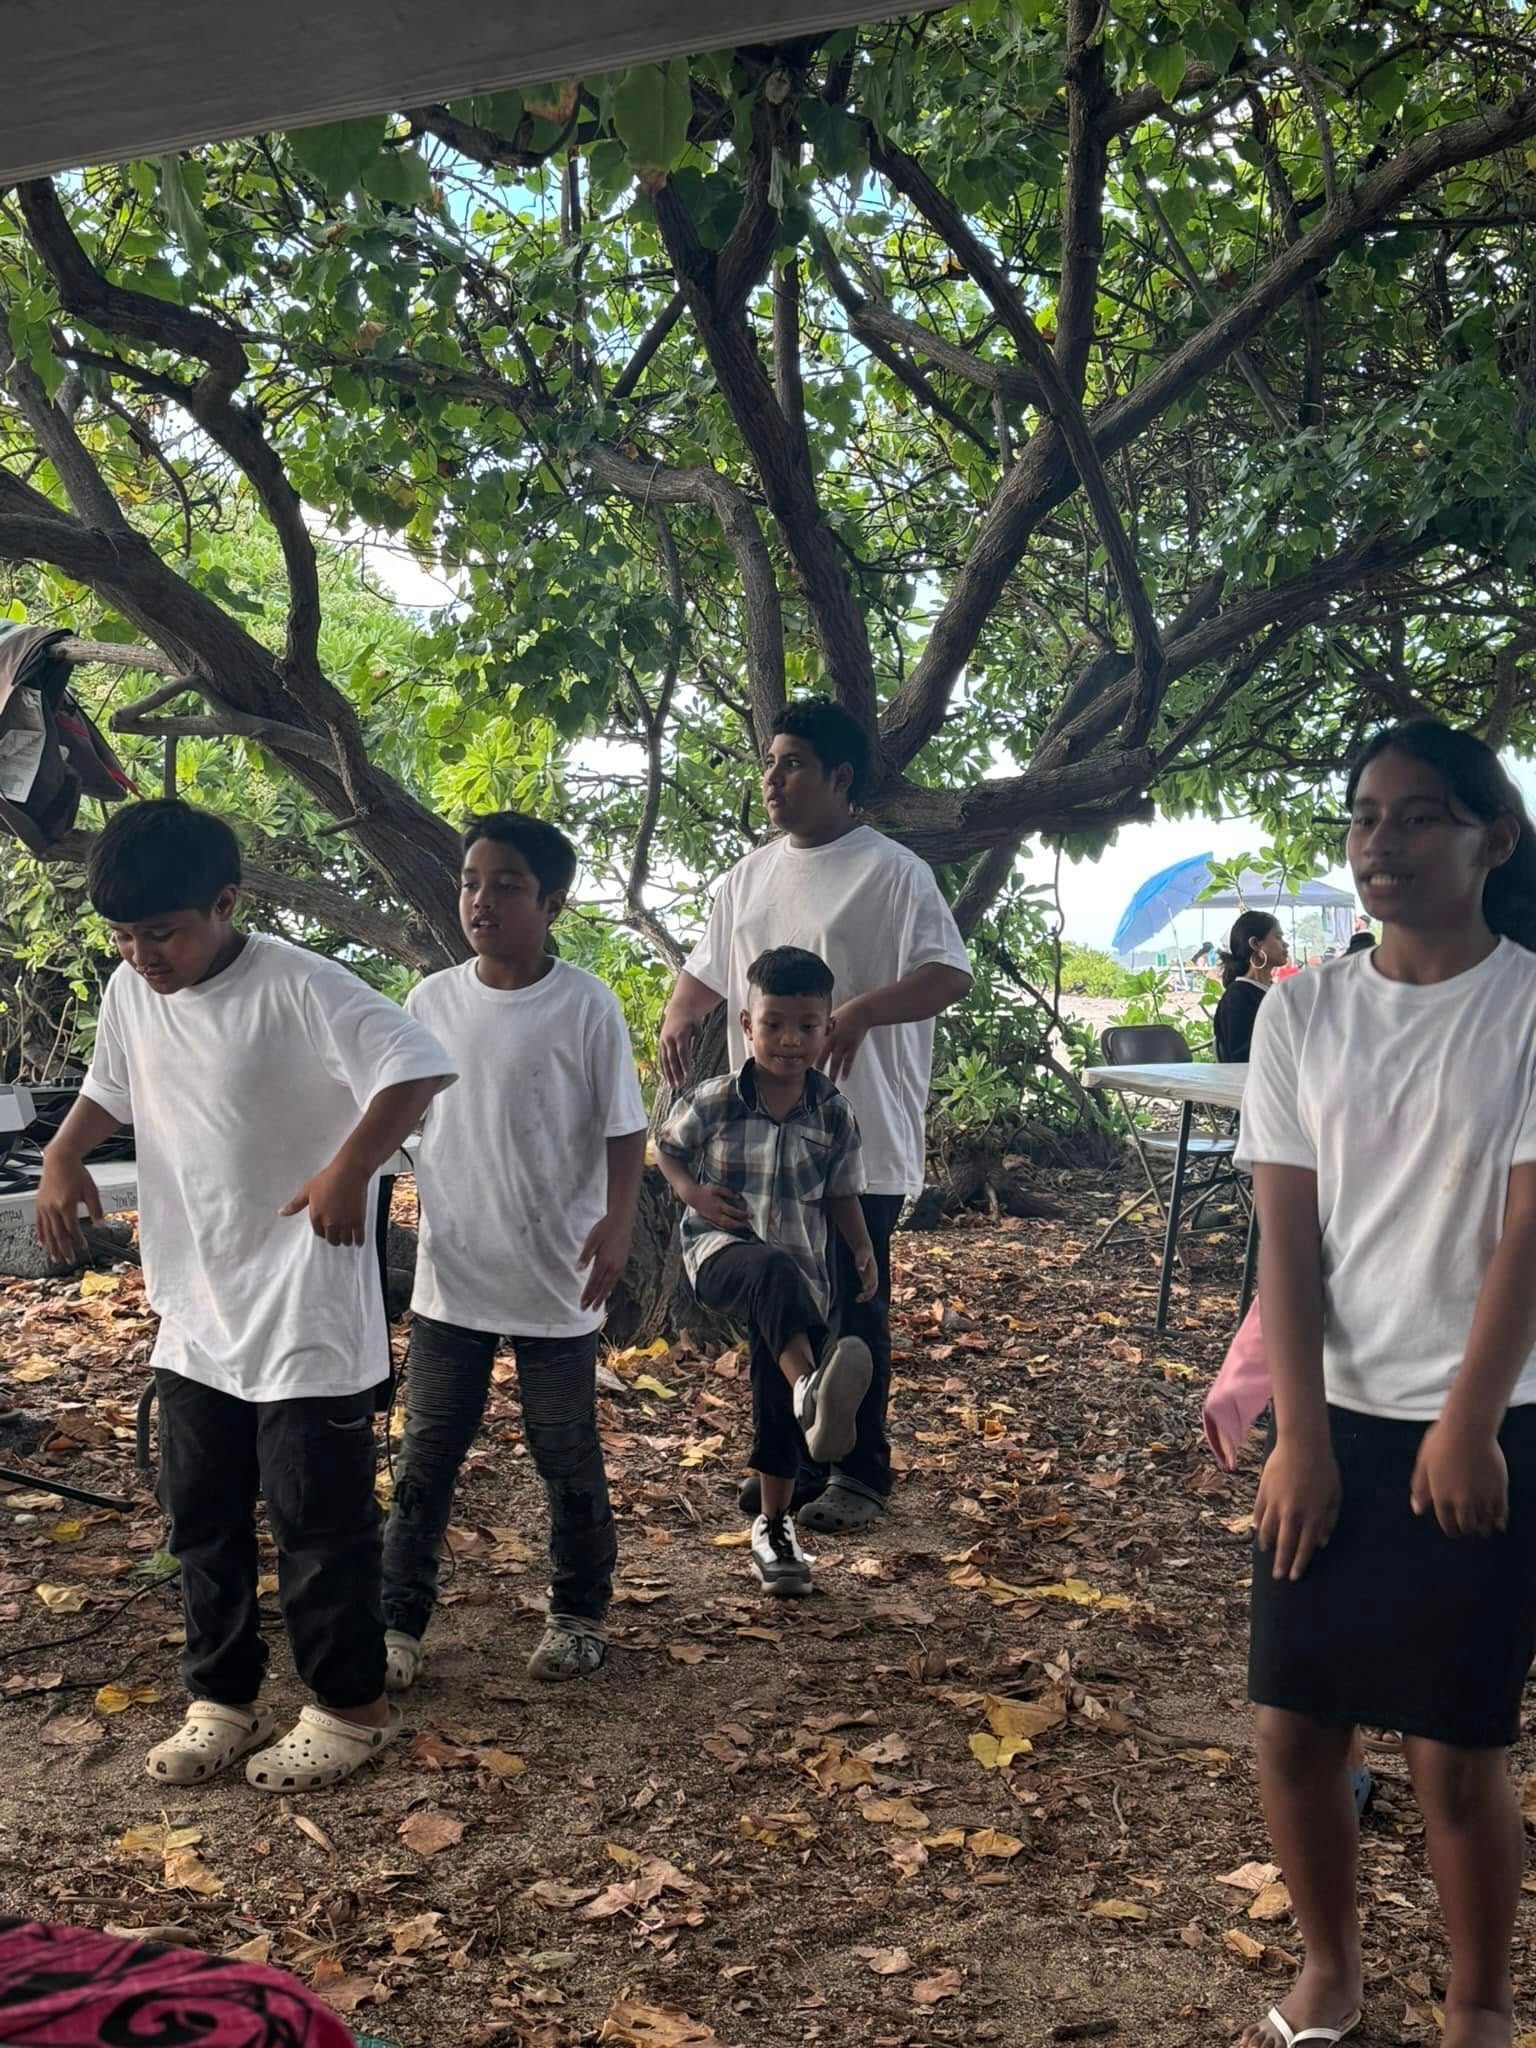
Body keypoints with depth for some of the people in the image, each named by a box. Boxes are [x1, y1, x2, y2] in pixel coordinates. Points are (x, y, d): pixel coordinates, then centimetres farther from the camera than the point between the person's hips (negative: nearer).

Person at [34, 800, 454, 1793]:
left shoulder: (299, 987, -20)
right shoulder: (131, 992, 3)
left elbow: (421, 1065, -27)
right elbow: (109, 1092, 20)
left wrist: (351, 1167, -35)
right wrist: (64, 1155, 2)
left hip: (306, 1320, -7)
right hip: (194, 1317, 7)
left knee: (319, 1521, 5)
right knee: (202, 1517, 16)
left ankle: (354, 1705, 23)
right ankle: (224, 1697, 33)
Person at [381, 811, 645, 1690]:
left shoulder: (586, 1007, -10)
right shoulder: (432, 1001, 1)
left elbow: (624, 1130, -8)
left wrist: (618, 1222, -21)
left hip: (556, 1283, -3)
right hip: (451, 1278, 3)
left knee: (569, 1460, 12)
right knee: (426, 1459, 10)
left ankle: (581, 1615, 30)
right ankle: (400, 1622, 23)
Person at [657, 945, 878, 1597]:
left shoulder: (834, 1115, -1)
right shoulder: (713, 1102, -7)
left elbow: (842, 1195, 10)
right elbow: (666, 1145, 11)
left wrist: (863, 1250, -6)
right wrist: (692, 1191, -8)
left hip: (799, 1264, 3)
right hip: (721, 1248, -3)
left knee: (776, 1389, 1)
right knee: (776, 1275, -38)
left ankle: (774, 1526, 20)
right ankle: (813, 1389, -63)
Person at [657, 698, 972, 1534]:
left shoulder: (894, 874, -9)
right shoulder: (748, 877, 11)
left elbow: (950, 974, -17)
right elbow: (706, 970, 21)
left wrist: (861, 1011, -33)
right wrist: (678, 1017, -1)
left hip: (861, 1137, -6)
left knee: (853, 1309, 4)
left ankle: (859, 1473, 18)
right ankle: (791, 1458, 29)